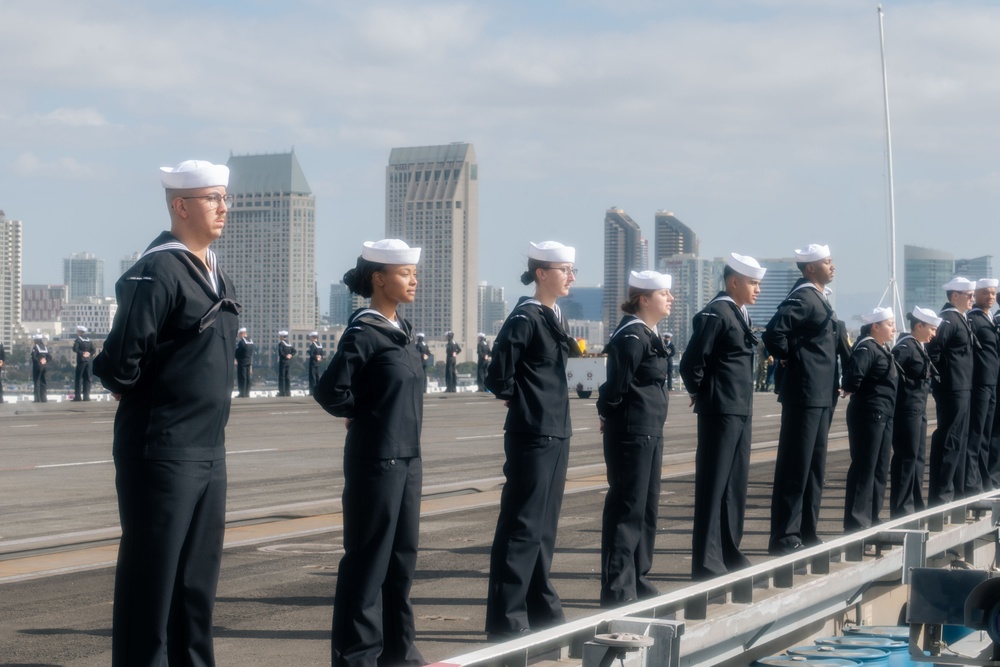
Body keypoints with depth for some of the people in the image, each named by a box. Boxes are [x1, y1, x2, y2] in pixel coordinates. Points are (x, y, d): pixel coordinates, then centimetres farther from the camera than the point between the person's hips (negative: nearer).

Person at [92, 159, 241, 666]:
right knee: (152, 573, -1)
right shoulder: (158, 272, -15)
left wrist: (215, 397, 13)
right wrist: (142, 398, -4)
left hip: (209, 449, 8)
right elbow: (120, 361, -21)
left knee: (199, 573, 14)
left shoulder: (216, 275, 13)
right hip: (163, 450, -8)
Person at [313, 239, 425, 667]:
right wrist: (365, 416, -2)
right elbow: (331, 392, -17)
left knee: (403, 552, 13)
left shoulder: (401, 330, 11)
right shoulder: (363, 333, -13)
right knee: (368, 556, -1)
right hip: (376, 459, -8)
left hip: (407, 456, 8)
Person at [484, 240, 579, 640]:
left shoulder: (553, 317, 13)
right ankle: (505, 620, -1)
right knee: (522, 527, -6)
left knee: (544, 526, 14)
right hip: (531, 436, -9)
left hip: (556, 434, 9)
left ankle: (541, 611, 23)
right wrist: (521, 400, -5)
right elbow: (499, 378, -18)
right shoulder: (524, 318, -14)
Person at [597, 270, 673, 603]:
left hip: (650, 431, 10)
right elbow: (617, 385, -19)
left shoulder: (649, 334, 15)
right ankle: (617, 588, 0)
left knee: (647, 506, 15)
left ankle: (637, 580, 25)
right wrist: (609, 413, -3)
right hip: (631, 433, -10)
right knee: (627, 508, -5)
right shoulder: (631, 335, -16)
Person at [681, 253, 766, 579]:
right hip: (720, 411, -9)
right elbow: (691, 362, -18)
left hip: (741, 411, 9)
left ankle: (730, 554, 23)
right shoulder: (716, 313, -14)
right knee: (713, 486, -4)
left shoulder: (741, 314, 14)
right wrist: (701, 393, -5)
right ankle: (706, 563, 0)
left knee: (735, 485, 14)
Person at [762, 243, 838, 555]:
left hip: (820, 395, 10)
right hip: (804, 393, -10)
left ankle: (806, 534, 20)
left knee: (814, 467, 13)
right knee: (795, 468, -6)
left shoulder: (817, 298, 16)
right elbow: (774, 333, -27)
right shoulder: (802, 297, -15)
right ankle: (784, 538, -2)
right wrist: (790, 358, -14)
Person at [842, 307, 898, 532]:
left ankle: (871, 518, 21)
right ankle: (855, 522, -2)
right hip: (868, 414, -10)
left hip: (884, 416, 10)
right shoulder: (867, 348, -15)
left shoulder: (883, 349, 17)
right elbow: (854, 372, -31)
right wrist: (850, 391, -15)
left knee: (880, 469, 13)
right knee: (864, 468, -6)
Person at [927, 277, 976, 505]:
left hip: (961, 389, 11)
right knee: (949, 441, -8)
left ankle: (956, 492, 25)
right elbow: (933, 349, -24)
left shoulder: (959, 319, 15)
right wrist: (939, 377, -16)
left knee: (958, 439, 16)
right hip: (952, 389, -11)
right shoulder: (948, 319, -16)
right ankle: (939, 495, -4)